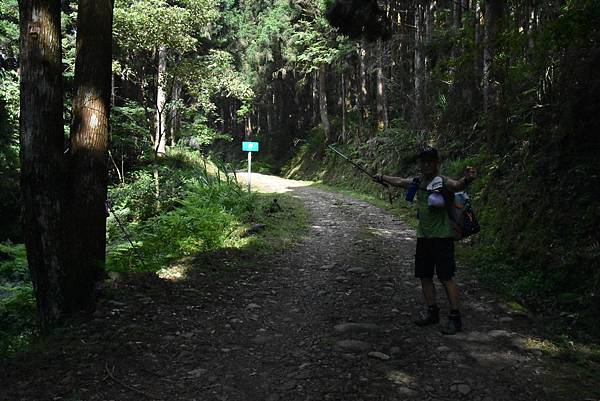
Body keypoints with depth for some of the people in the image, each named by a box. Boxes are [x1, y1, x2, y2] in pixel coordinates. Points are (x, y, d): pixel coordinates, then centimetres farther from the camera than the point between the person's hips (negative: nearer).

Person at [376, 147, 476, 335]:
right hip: (423, 236, 8)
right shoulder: (418, 182, 9)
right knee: (424, 276, 12)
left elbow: (457, 186, -34)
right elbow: (399, 181, 28)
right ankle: (432, 312, 26)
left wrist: (467, 180, -55)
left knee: (446, 277, -7)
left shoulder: (443, 182, -12)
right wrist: (383, 178, 42)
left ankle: (455, 318, 2)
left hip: (442, 236, -7)